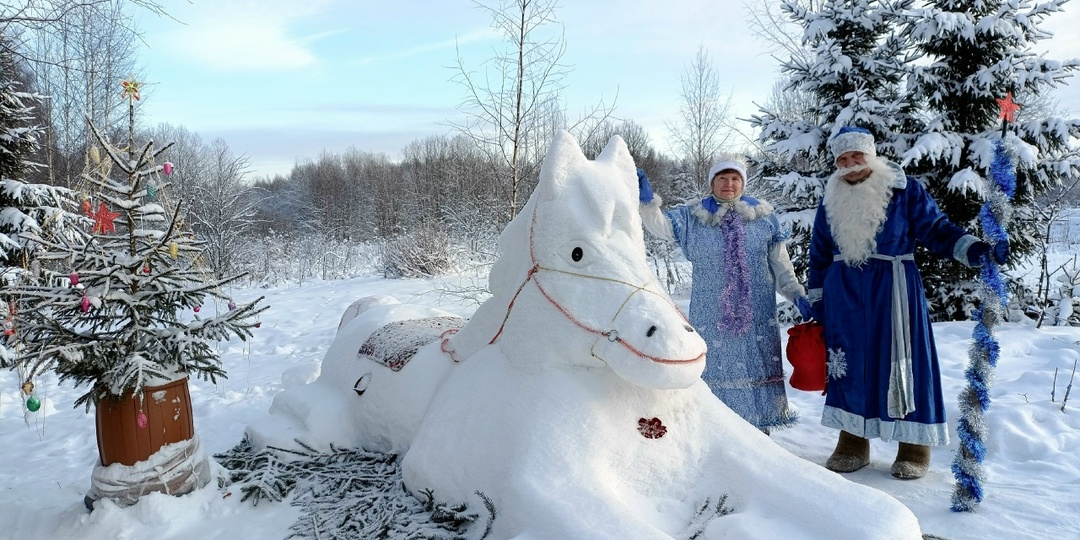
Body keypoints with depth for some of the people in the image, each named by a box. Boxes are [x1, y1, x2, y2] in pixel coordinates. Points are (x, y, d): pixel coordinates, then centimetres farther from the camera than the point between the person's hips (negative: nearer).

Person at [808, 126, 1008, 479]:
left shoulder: (904, 191, -1)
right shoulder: (831, 201, 9)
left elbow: (936, 229, -2)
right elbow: (820, 255, 13)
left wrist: (973, 249, -19)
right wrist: (817, 301, 12)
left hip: (893, 290, -3)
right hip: (844, 296, 3)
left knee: (902, 362, 0)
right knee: (848, 366, 5)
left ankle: (914, 448, 13)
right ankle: (852, 445, 18)